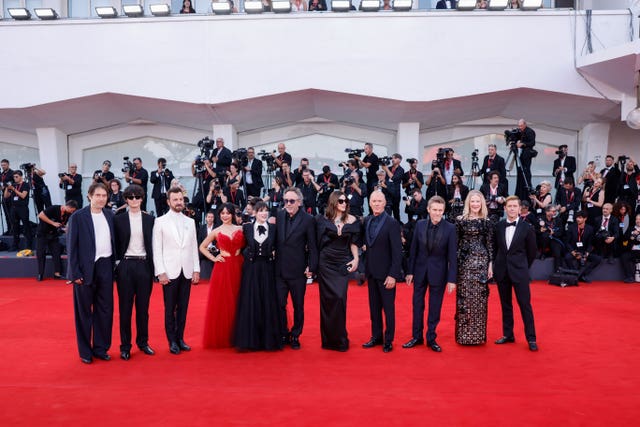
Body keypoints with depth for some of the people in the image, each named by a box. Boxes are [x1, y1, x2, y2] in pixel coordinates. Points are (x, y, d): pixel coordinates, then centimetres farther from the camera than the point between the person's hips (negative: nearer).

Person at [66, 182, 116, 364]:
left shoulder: (110, 215, 7)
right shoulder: (77, 217, -5)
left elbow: (113, 241, 8)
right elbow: (71, 246, -5)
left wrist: (116, 265, 2)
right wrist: (75, 273, -10)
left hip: (106, 267, 4)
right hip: (86, 269, -4)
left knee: (105, 310, 8)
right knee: (84, 311, 7)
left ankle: (101, 348, 22)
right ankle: (85, 351, 19)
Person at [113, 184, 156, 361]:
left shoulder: (150, 219, 6)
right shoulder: (119, 219, 3)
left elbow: (153, 244, 6)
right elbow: (116, 245, 5)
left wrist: (153, 267, 1)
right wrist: (117, 264, -2)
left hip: (144, 265, 1)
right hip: (125, 265, -1)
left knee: (143, 306, 9)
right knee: (125, 307, 4)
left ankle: (143, 342, 22)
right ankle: (125, 346, 14)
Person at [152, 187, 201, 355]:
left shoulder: (190, 222, 11)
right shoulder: (160, 221, 0)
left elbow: (194, 247, 11)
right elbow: (157, 249, -3)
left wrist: (196, 270, 4)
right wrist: (160, 272, -9)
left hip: (187, 272, 3)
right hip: (169, 272, -3)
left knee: (183, 307, 7)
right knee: (170, 308, 3)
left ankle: (180, 338, 18)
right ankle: (172, 341, 13)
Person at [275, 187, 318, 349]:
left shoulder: (308, 220, -8)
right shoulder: (279, 216, 3)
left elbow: (312, 246, -7)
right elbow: (276, 240, 11)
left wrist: (311, 267, -9)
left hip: (297, 270, -3)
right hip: (280, 269, 3)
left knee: (298, 306, 10)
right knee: (279, 304, 8)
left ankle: (295, 336, 26)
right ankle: (283, 335, 25)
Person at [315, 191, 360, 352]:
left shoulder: (351, 220, 3)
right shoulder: (323, 219, 2)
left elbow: (353, 242, 7)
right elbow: (318, 241, 6)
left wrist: (356, 258, -4)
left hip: (342, 263, 0)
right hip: (325, 263, 0)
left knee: (339, 298, -9)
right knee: (327, 299, 3)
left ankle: (339, 338, 5)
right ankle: (328, 338, 15)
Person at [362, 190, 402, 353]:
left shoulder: (392, 223, -12)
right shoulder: (367, 221, 6)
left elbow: (397, 252, -14)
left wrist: (393, 275, -18)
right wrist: (365, 245, -1)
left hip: (385, 272, -6)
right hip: (371, 271, 6)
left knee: (388, 307, 6)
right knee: (374, 306, 14)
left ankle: (388, 340, 18)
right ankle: (376, 336, 27)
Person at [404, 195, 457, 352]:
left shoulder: (450, 228, -10)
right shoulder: (420, 224, -3)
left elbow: (452, 255, -10)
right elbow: (413, 249, 2)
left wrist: (451, 279, -13)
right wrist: (410, 271, 1)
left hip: (438, 272, -2)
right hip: (420, 270, 3)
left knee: (435, 307, 9)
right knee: (417, 305, 12)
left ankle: (431, 338, 24)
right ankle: (417, 337, 26)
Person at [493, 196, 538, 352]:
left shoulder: (527, 228, -4)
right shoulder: (498, 226, 3)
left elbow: (532, 252, 4)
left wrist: (523, 267, 7)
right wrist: (496, 264, 7)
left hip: (519, 271, -3)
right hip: (502, 271, 3)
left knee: (525, 304, -1)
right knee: (505, 304, 11)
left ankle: (531, 338, 8)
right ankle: (508, 334, 21)